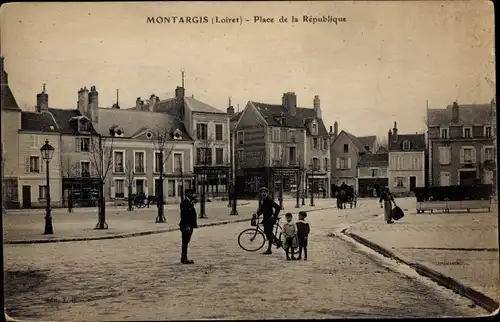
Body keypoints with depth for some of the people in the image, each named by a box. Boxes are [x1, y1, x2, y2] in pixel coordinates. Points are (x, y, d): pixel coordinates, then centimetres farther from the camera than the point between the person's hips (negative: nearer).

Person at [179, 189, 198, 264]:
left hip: (190, 226, 10)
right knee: (185, 243, -4)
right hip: (186, 226, -10)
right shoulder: (184, 203, -15)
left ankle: (184, 258, 20)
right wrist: (186, 226, -23)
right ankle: (184, 259, 1)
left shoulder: (191, 202, 15)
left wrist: (194, 224, 17)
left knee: (186, 242, 14)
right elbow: (183, 215, -20)